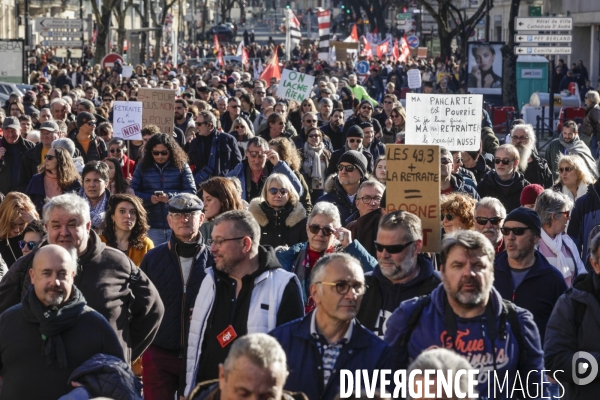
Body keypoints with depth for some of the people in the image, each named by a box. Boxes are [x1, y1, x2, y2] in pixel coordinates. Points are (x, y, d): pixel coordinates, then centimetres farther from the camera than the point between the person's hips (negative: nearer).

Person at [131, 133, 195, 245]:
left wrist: (170, 197, -19)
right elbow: (133, 192, 3)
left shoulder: (181, 166, 2)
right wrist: (149, 198, -16)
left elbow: (191, 192, -3)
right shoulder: (142, 168, 7)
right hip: (152, 227, 1)